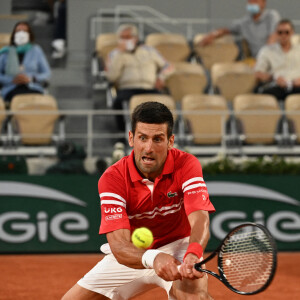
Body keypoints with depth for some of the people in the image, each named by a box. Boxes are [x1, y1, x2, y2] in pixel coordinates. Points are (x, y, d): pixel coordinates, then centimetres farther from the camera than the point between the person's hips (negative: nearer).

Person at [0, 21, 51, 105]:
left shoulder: (36, 50, 18)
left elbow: (47, 74, 12)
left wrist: (30, 79, -7)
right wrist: (12, 80, -10)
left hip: (33, 89, 1)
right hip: (11, 89, -1)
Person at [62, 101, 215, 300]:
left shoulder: (186, 165, -21)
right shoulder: (112, 178, -21)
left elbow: (200, 219, -34)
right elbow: (119, 245, -31)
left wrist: (193, 255, -58)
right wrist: (153, 259, -54)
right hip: (132, 255, 3)